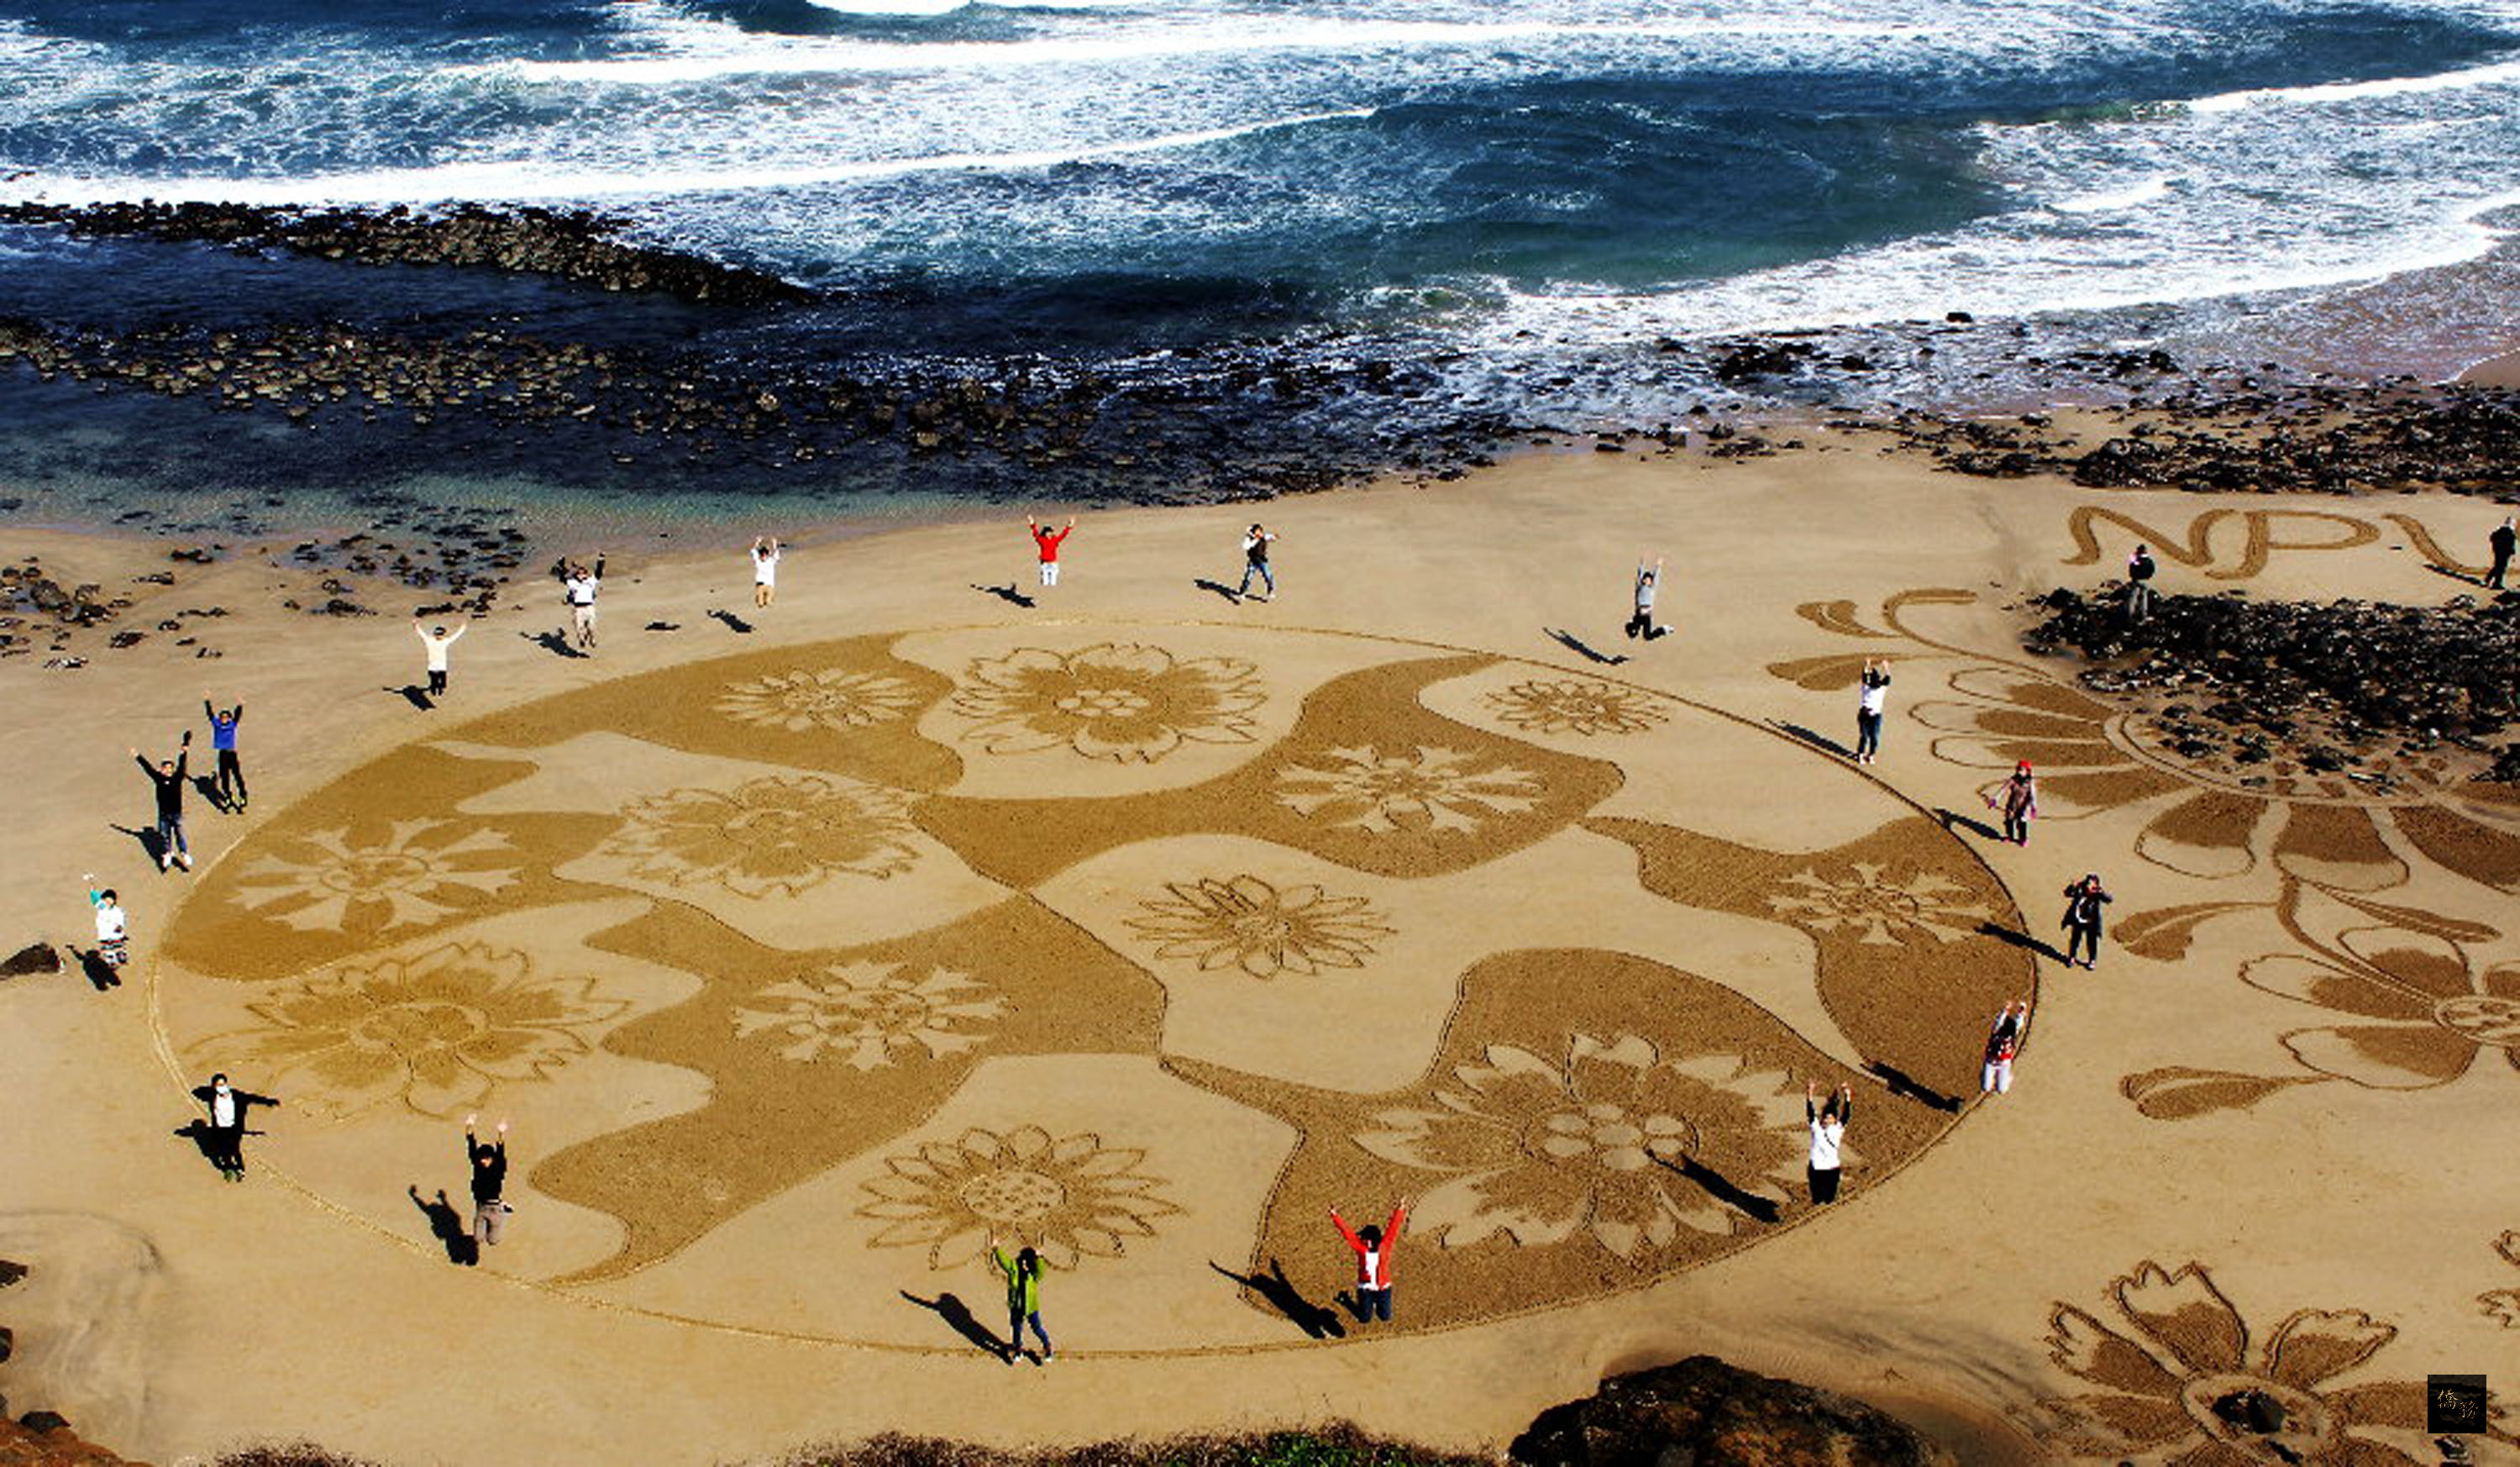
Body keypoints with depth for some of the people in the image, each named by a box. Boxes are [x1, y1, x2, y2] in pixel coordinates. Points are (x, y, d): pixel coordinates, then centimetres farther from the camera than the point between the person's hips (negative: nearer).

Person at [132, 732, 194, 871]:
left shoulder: (177, 777, -5)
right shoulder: (159, 778, -1)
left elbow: (182, 765, -14)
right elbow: (148, 768, 4)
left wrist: (184, 752, -24)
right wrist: (137, 757, 8)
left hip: (176, 813, -2)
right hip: (163, 814, 2)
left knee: (180, 834, 2)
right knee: (164, 835, 9)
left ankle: (185, 855, 5)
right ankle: (166, 856, 18)